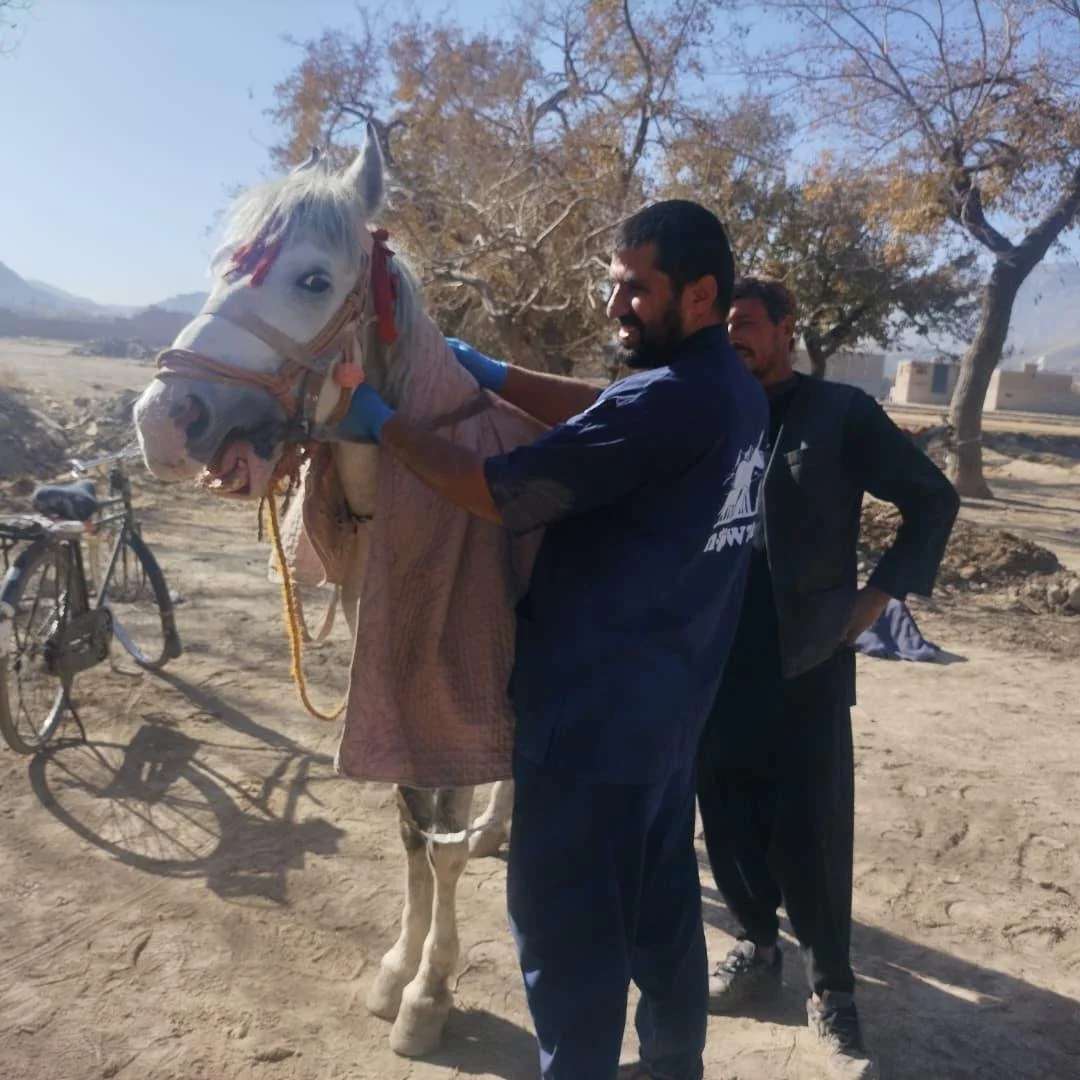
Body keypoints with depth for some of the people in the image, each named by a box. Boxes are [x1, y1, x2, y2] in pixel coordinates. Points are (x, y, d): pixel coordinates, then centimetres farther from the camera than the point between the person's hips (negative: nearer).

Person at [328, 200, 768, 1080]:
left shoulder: (672, 400, -24)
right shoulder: (732, 389, 6)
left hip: (593, 707, -10)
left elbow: (503, 493, -24)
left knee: (564, 918, 8)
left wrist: (383, 424, -13)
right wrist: (494, 374, 10)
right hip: (669, 699, 10)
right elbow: (603, 415, 16)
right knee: (659, 897, 24)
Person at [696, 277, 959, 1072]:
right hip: (715, 659, 3)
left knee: (812, 829, 3)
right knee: (729, 814, 11)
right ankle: (757, 948, 33)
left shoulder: (840, 413, -1)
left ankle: (831, 979, 24)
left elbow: (933, 499, 3)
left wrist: (879, 595, -5)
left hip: (807, 659, -3)